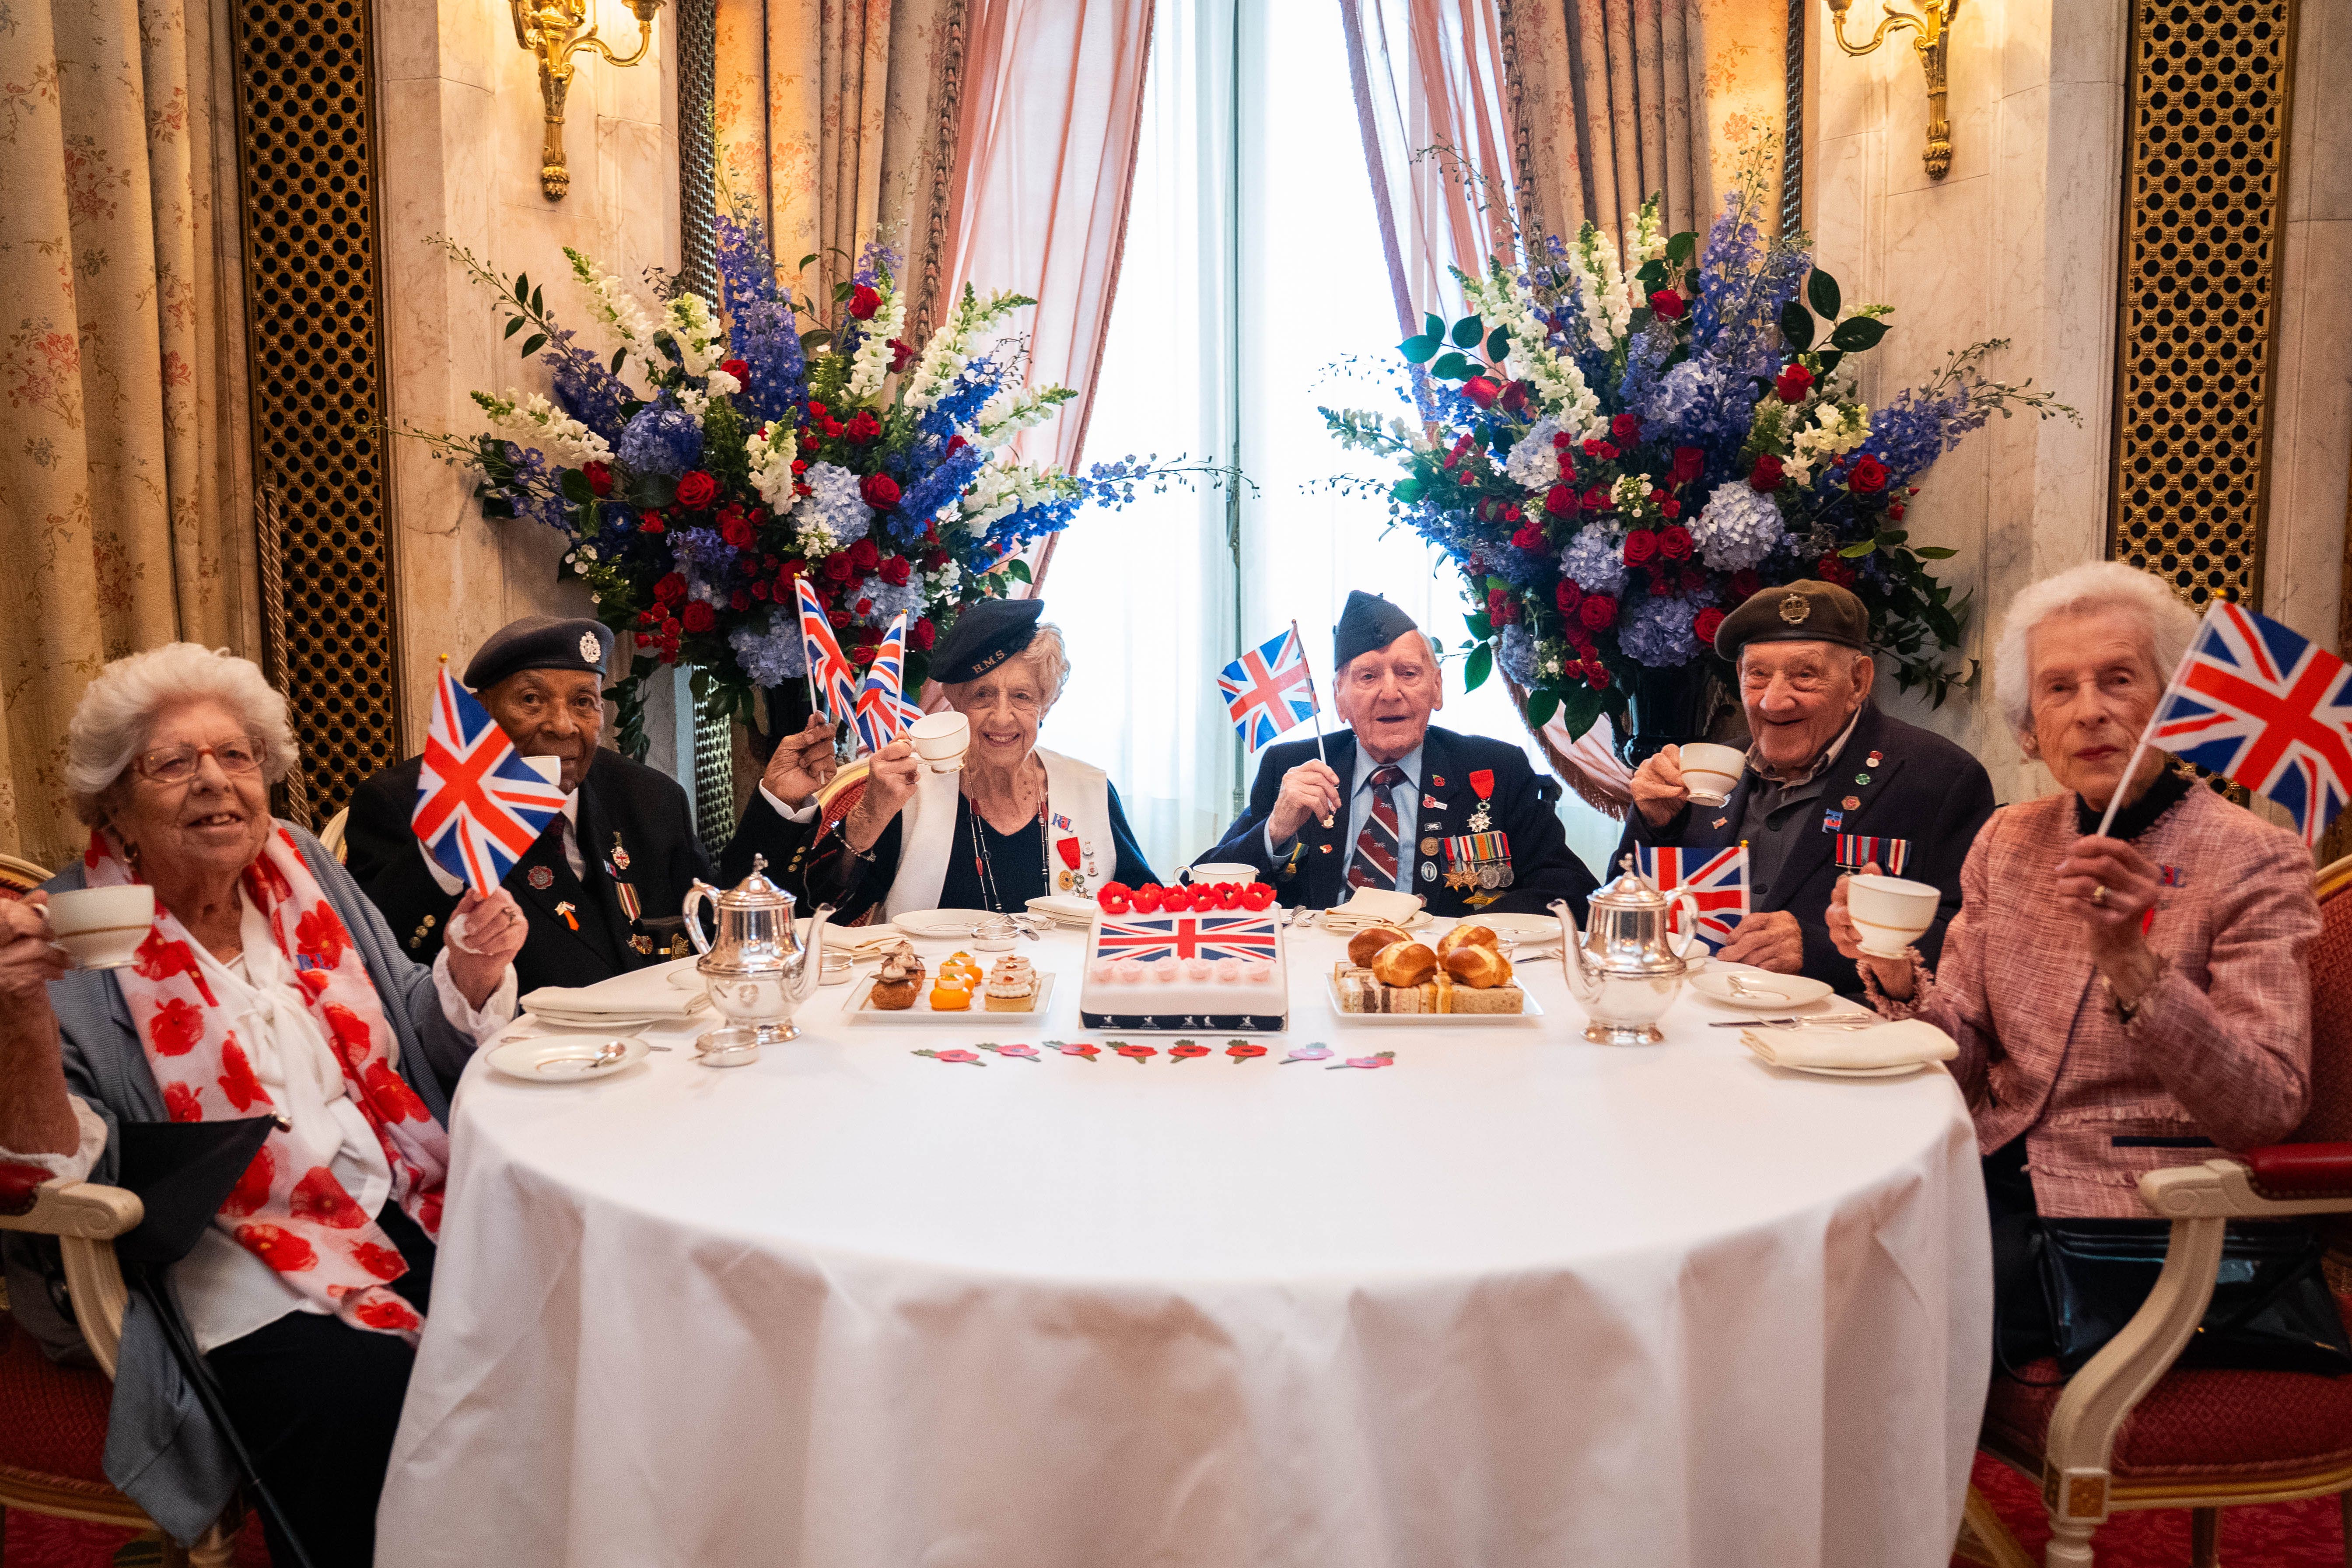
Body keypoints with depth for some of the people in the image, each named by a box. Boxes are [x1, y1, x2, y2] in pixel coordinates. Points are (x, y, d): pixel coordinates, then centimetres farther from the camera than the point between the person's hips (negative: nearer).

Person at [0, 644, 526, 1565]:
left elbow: (413, 1041, 18)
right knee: (378, 1410, -31)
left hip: (414, 1214, 5)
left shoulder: (299, 870, 11)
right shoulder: (76, 945, -3)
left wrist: (474, 970, -3)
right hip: (246, 1276, -5)